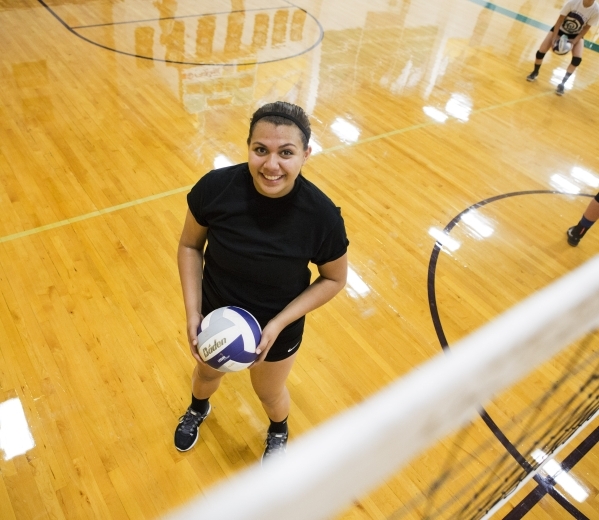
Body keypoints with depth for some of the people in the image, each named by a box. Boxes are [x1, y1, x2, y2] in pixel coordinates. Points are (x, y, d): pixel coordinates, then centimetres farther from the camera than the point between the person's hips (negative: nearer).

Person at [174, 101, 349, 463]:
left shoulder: (322, 216, -30)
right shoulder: (216, 187, -27)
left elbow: (334, 278, -13)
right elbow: (190, 246, -9)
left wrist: (278, 324, -21)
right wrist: (193, 313, -16)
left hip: (277, 329, -1)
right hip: (215, 317, 2)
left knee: (269, 393, 26)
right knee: (207, 373, 32)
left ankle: (279, 432, 65)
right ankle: (198, 410, 70)